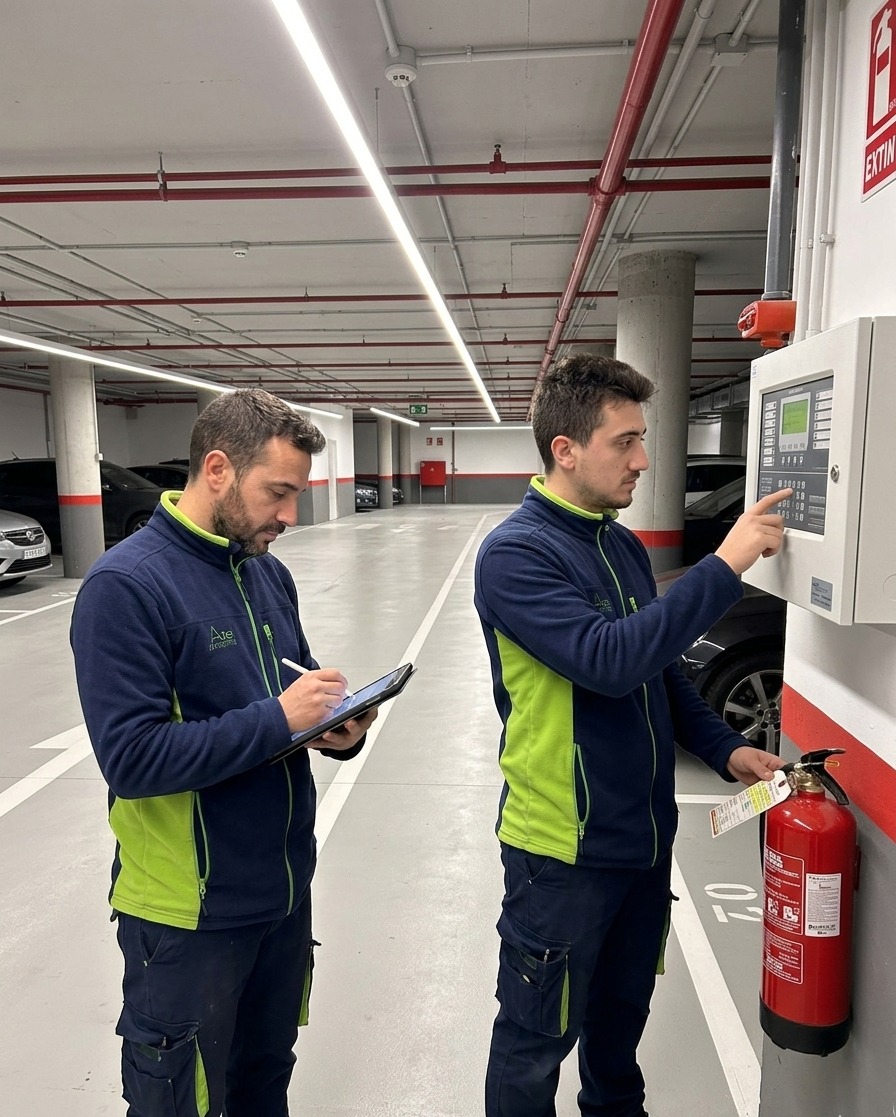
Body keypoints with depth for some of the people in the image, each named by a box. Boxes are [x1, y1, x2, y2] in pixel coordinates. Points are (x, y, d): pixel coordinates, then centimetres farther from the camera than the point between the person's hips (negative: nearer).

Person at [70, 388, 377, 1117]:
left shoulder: (270, 574, 3)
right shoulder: (126, 585, -20)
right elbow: (131, 757, -25)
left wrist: (339, 728, -10)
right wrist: (278, 719, -26)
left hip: (284, 887, 7)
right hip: (190, 912, -6)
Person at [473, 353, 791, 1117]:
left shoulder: (626, 547, 5)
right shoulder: (515, 554, -20)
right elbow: (611, 660, -32)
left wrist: (723, 749, 1)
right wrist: (725, 565, -27)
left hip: (644, 833, 8)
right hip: (564, 845, -7)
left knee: (624, 1009, 28)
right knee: (538, 1038, 13)